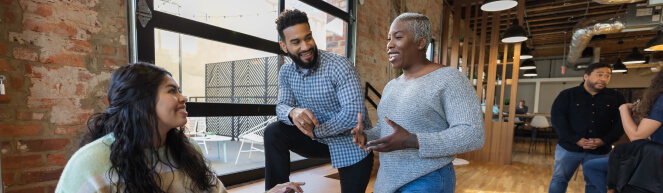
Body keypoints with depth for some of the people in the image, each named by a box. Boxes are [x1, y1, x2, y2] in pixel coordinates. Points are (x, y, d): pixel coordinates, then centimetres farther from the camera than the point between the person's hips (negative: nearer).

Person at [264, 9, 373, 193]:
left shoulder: (339, 65, -23)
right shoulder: (286, 72, -4)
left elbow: (354, 113, -30)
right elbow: (281, 106, -7)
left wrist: (316, 131, -20)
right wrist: (292, 112, -32)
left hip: (352, 146, -3)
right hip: (319, 138, 4)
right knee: (273, 132, -14)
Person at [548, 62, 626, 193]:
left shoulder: (616, 97, 7)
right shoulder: (567, 95, -2)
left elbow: (620, 123, 3)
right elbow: (557, 119, -9)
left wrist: (604, 140, -12)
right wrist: (576, 140, -17)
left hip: (600, 151, 3)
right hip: (569, 148, -2)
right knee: (559, 180, 3)